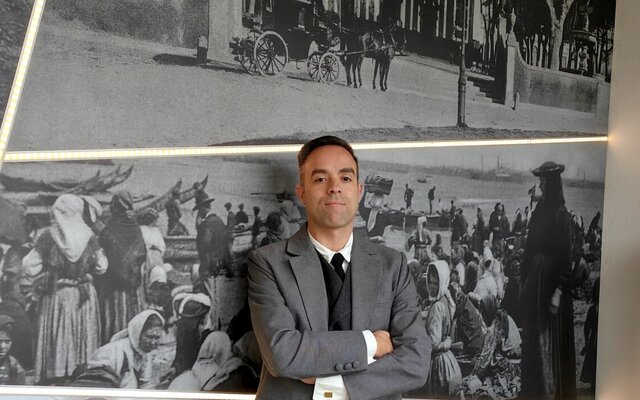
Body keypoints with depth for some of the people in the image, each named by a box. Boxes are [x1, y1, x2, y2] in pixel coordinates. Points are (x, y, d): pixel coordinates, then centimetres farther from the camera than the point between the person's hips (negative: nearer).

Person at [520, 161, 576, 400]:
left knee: (551, 341, 0)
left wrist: (558, 291, -18)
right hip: (534, 279, 7)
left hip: (551, 279, -7)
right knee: (532, 340, 12)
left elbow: (567, 256, -15)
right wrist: (523, 282, 10)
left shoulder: (562, 215, -11)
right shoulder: (538, 212, 10)